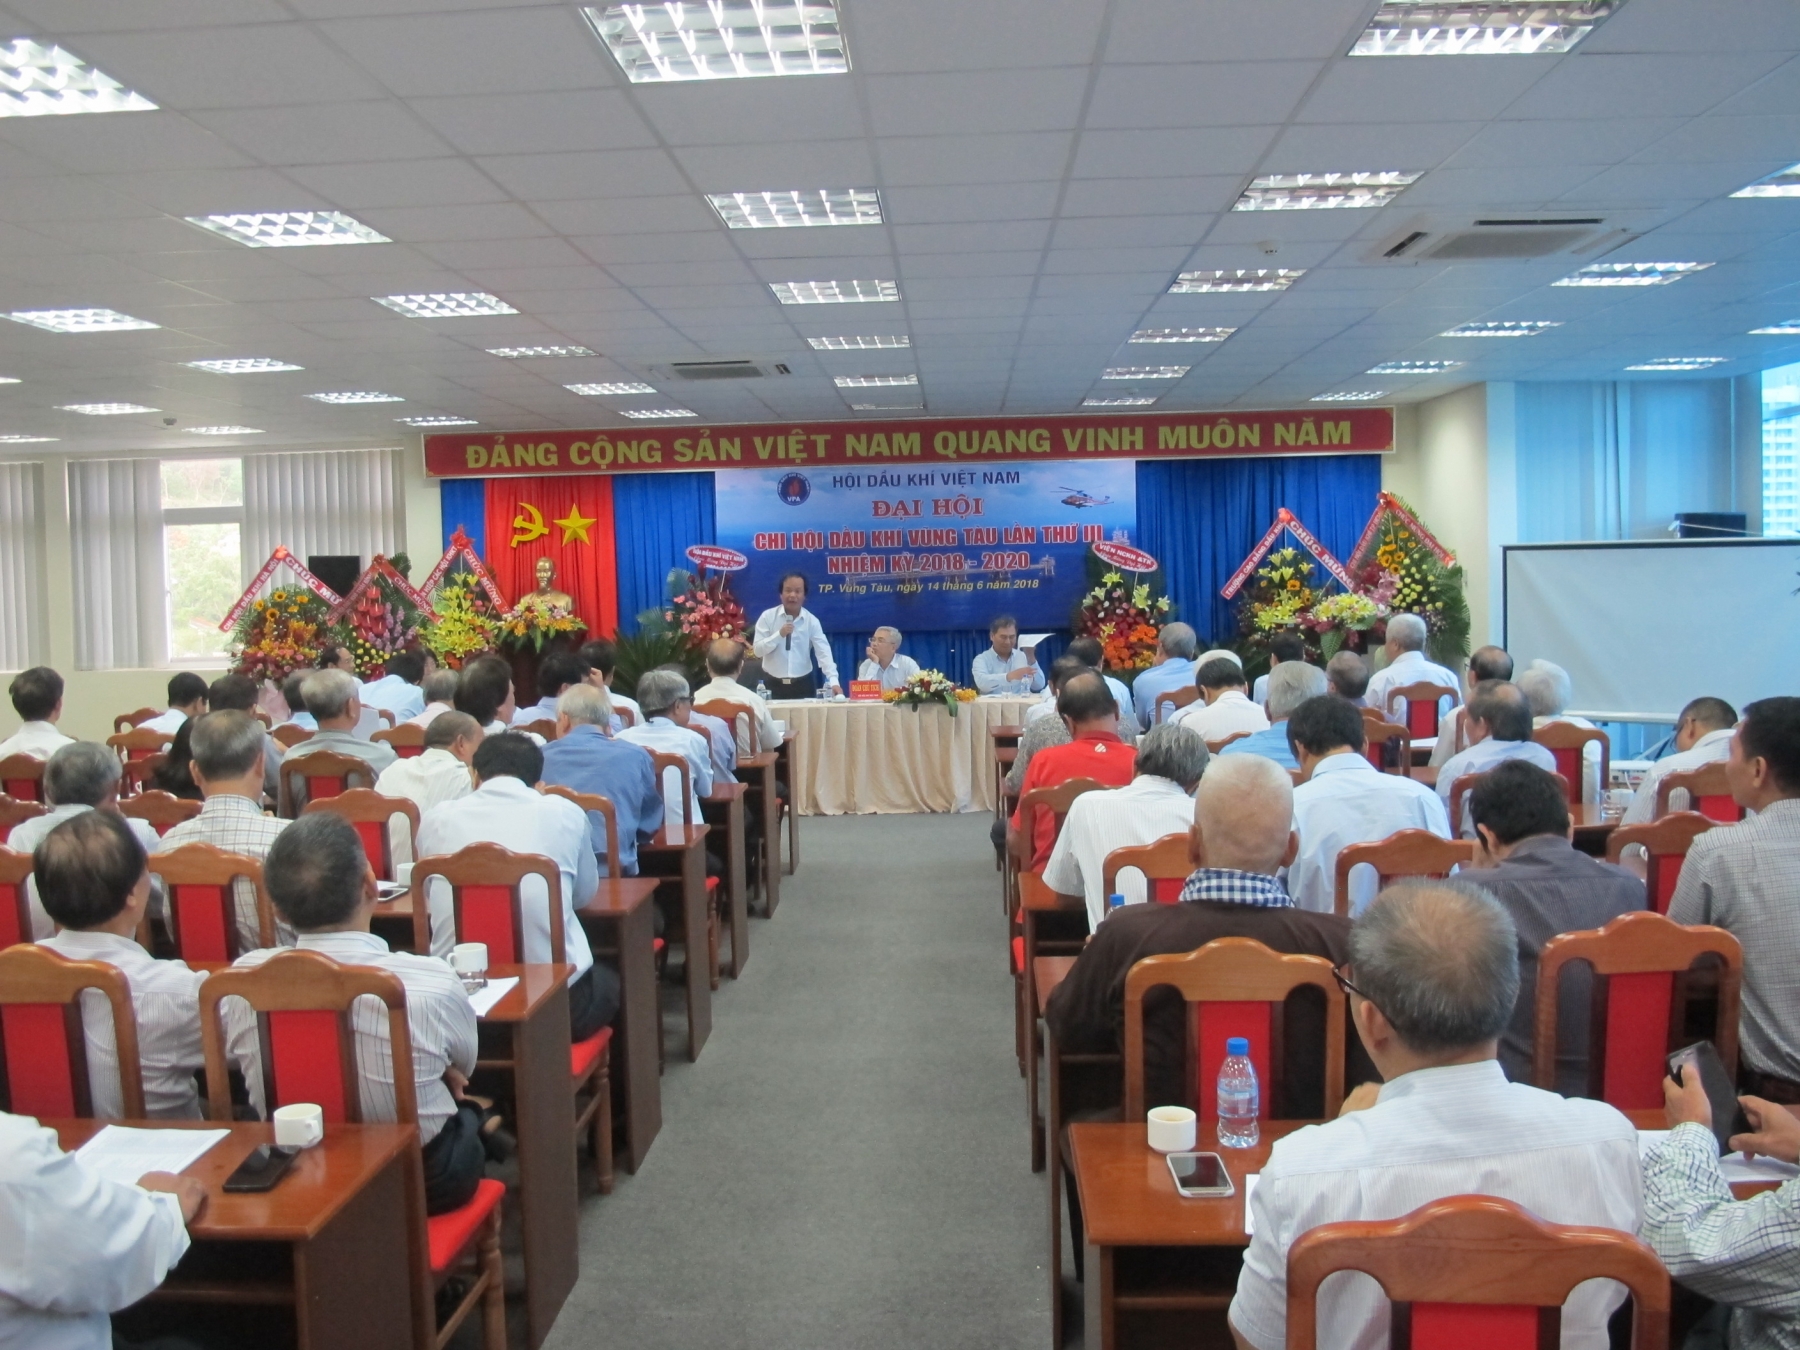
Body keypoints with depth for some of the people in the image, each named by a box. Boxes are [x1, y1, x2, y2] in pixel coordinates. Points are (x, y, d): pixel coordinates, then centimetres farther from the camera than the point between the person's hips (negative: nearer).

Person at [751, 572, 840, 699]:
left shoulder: (811, 621, -2)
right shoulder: (767, 617, -4)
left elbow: (823, 652, -9)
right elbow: (758, 650, -7)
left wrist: (833, 681, -22)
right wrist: (779, 634, -21)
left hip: (802, 684, 1)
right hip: (773, 684, -1)